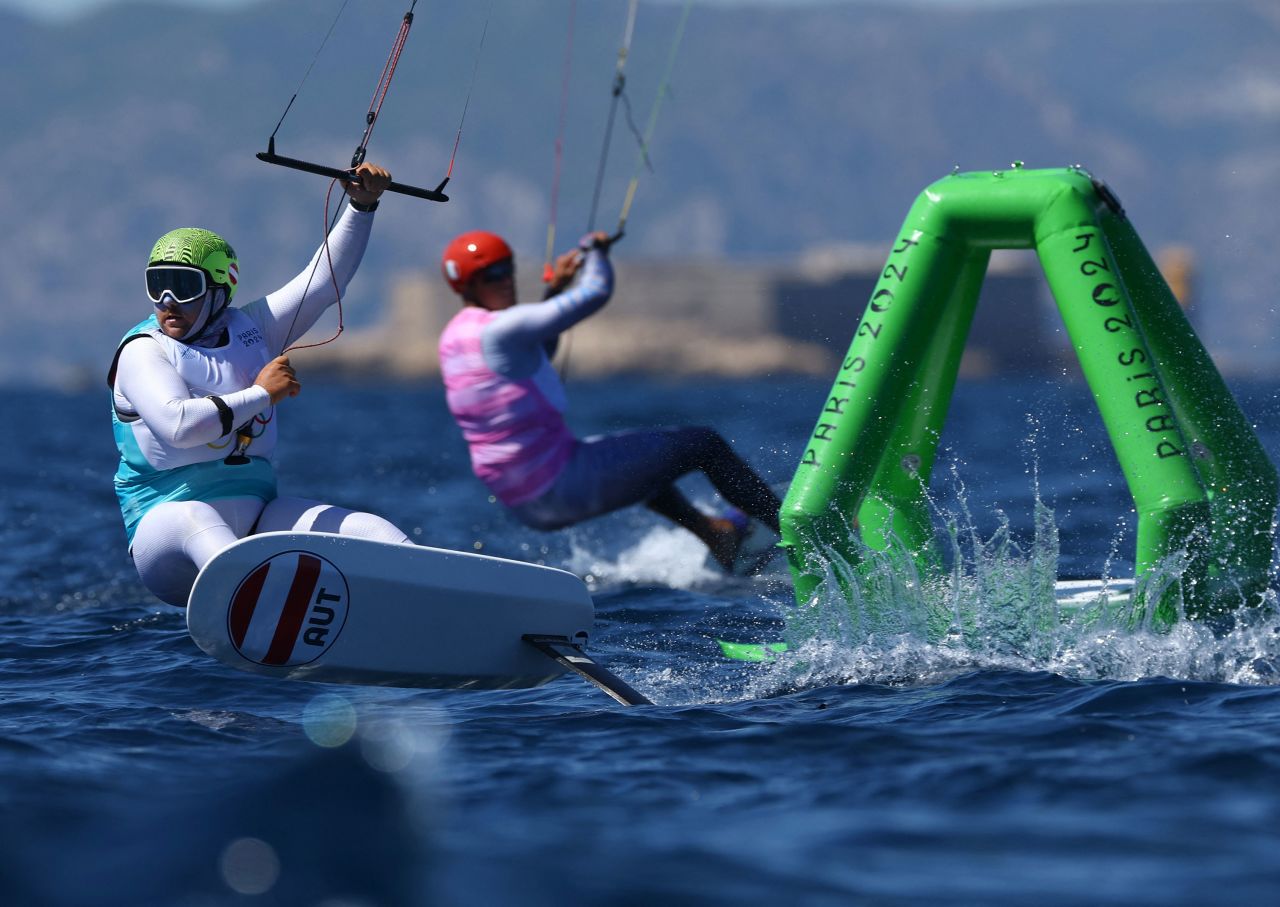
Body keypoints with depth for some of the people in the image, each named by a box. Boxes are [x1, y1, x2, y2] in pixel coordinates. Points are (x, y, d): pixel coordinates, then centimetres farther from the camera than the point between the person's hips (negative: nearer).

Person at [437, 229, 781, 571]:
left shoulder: (453, 339, 9)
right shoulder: (497, 329, -21)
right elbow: (597, 293, -20)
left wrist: (555, 289, 22)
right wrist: (594, 249, 1)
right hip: (562, 488, -10)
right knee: (703, 443, 2)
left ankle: (710, 530, 42)